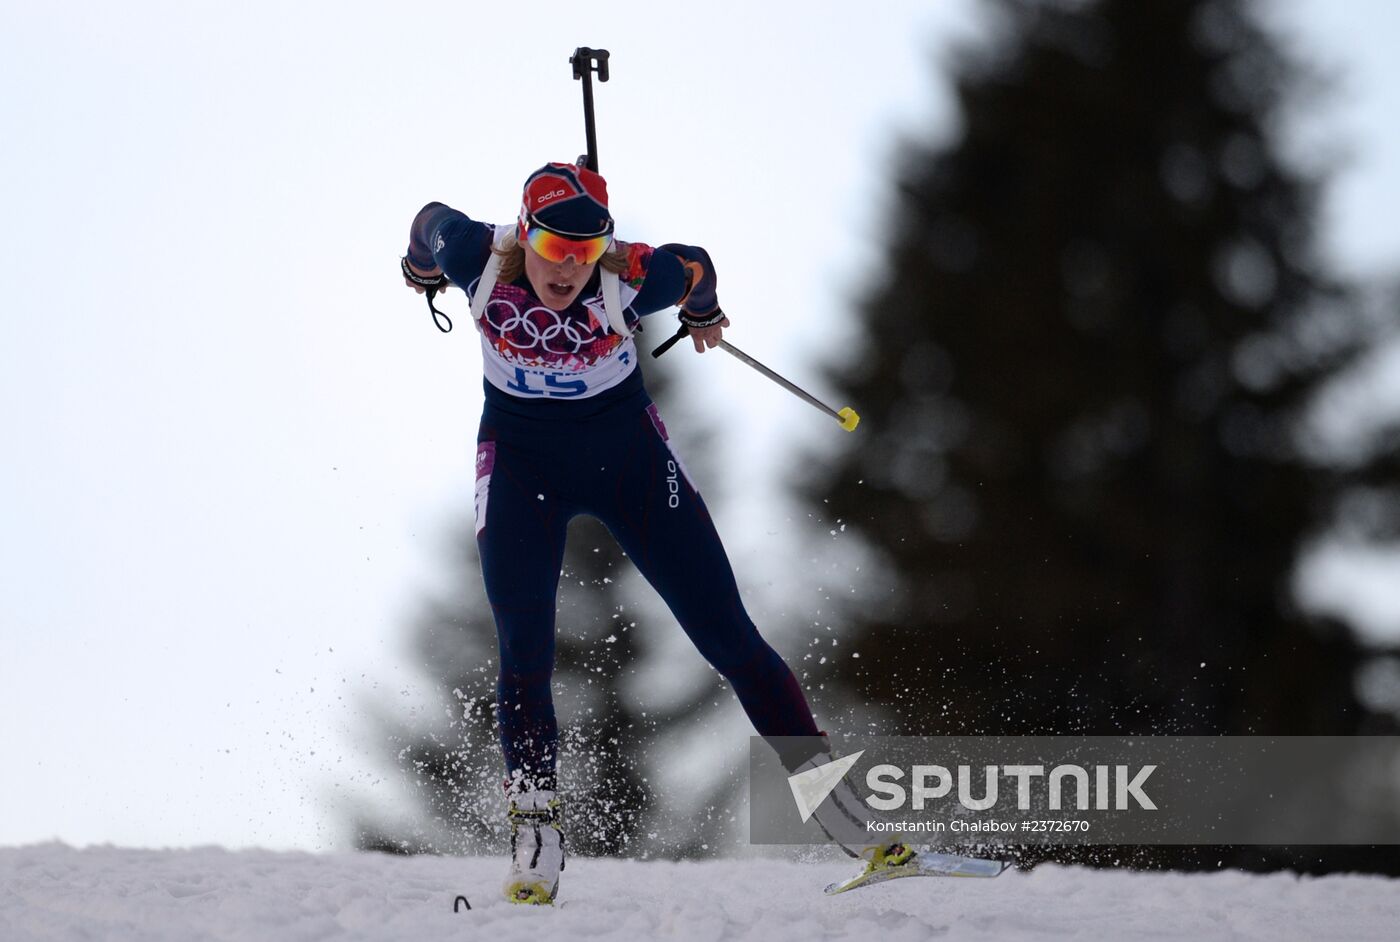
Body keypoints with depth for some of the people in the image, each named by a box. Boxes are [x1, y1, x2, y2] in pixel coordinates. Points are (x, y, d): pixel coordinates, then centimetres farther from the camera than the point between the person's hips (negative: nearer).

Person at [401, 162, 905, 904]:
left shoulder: (631, 276, -26)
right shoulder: (478, 258, -23)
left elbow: (693, 271, -3)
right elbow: (432, 222, 1)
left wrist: (703, 315, 20)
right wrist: (422, 270, 24)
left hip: (628, 453, -1)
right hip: (522, 465, 1)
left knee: (727, 634, -2)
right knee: (523, 654, -12)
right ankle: (535, 830, 0)